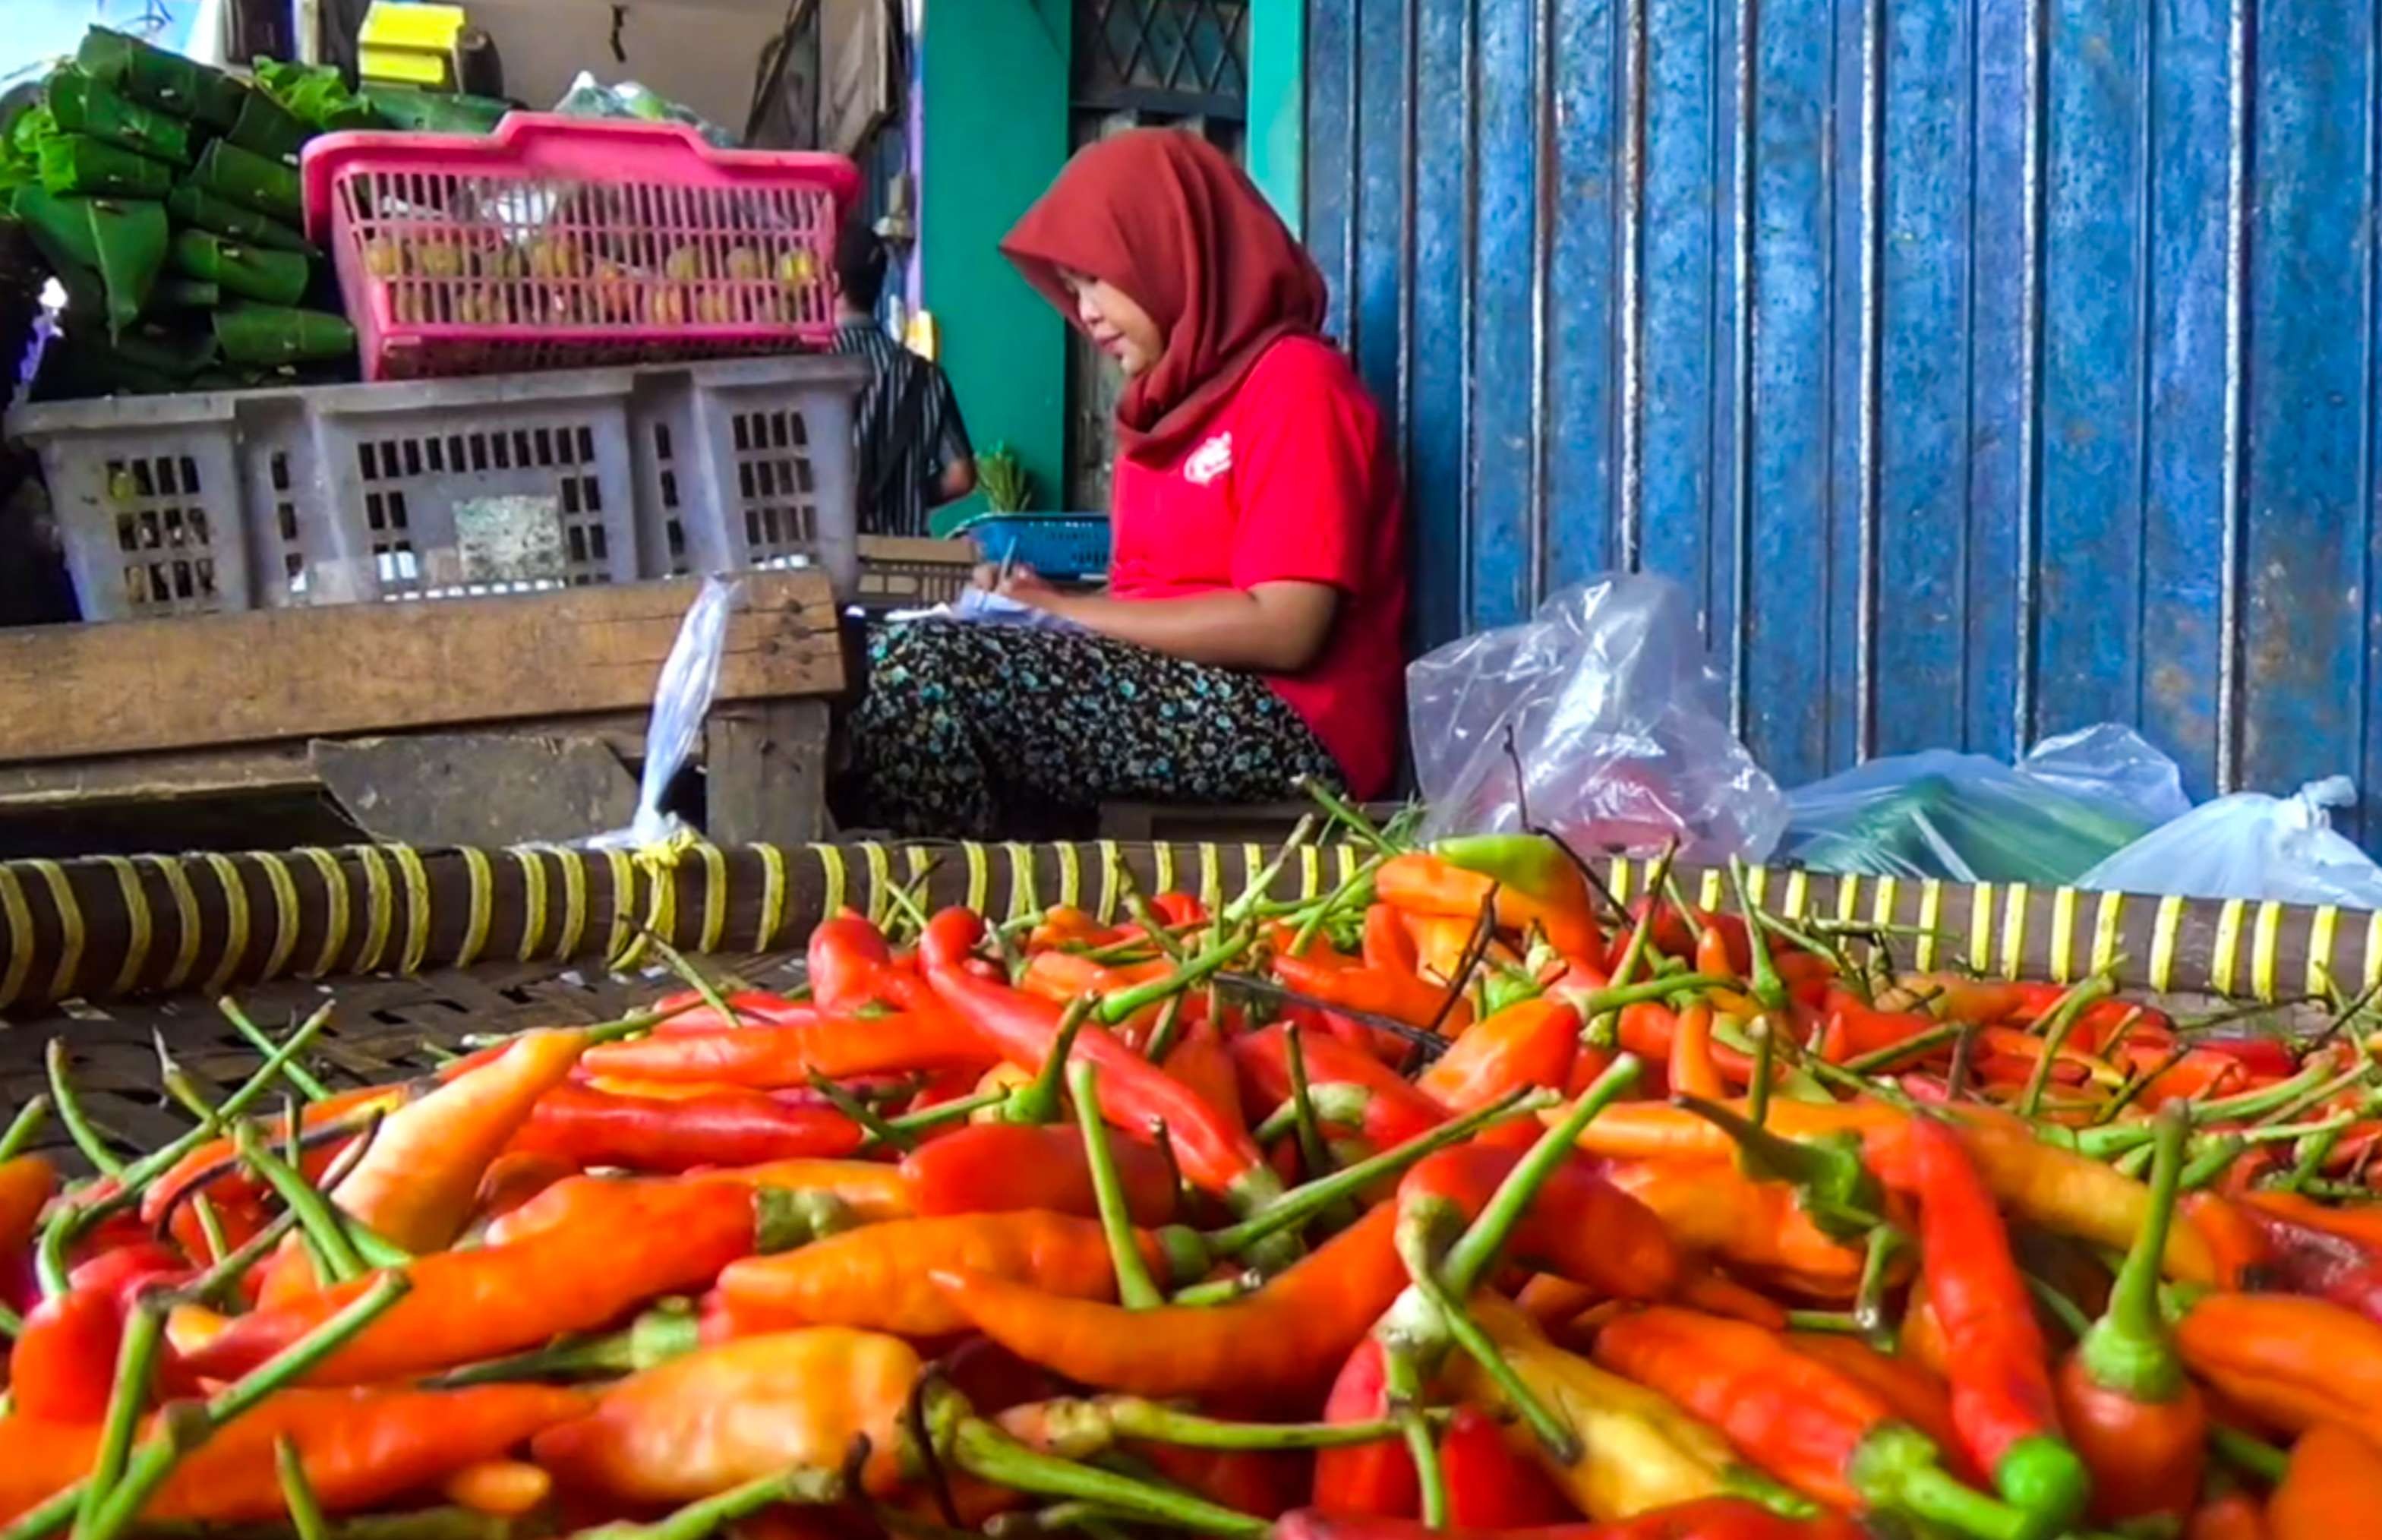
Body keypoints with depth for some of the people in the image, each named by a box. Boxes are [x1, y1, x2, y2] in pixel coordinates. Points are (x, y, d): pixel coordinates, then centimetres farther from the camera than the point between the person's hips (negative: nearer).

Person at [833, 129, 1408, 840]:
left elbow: (1283, 629, -15)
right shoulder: (1178, 400, 20)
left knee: (923, 662, -24)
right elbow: (1154, 601, 15)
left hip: (1282, 726, -8)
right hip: (1175, 696, 8)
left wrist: (1064, 612, -11)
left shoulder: (1296, 383, -5)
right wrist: (1042, 603, -4)